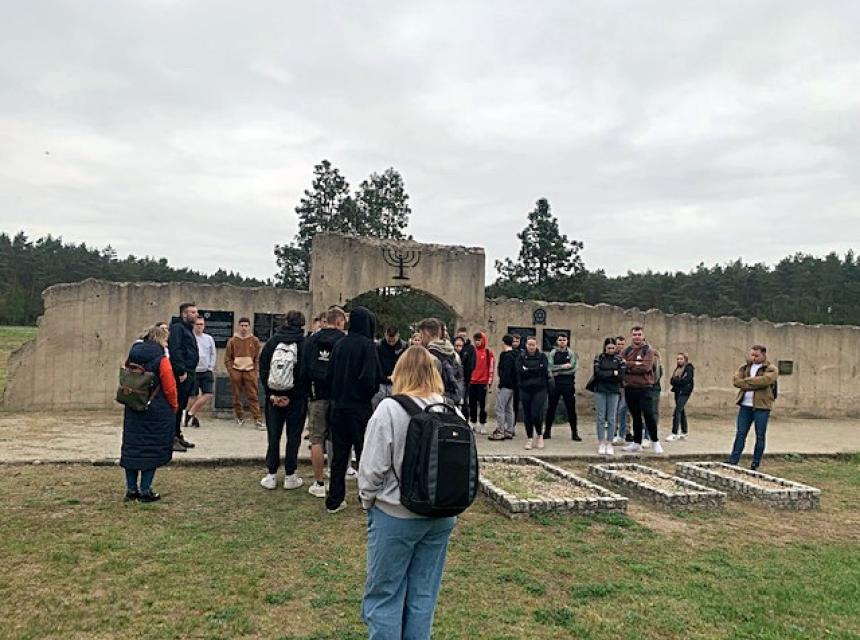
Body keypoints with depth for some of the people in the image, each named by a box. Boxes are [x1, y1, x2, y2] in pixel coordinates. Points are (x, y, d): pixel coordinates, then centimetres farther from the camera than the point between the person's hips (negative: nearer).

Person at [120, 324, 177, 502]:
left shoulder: (133, 356, 5)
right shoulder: (161, 360, -14)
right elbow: (169, 387, -12)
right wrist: (174, 406, 4)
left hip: (133, 411, 6)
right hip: (157, 412, -6)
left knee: (132, 447, 12)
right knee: (153, 449, 3)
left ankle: (131, 489, 19)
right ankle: (145, 491, 6)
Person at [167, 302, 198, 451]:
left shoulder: (188, 329, 21)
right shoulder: (177, 328, -9)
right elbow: (174, 351, -20)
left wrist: (190, 373, 16)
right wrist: (182, 371, -22)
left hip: (188, 374, 10)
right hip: (181, 374, -10)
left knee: (181, 407, 15)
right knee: (176, 406, -6)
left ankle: (177, 436, 23)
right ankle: (172, 439, -2)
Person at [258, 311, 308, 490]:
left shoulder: (272, 341, 2)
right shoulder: (305, 344, -5)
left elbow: (263, 369, 0)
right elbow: (306, 373, -10)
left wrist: (270, 393, -2)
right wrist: (293, 396, -8)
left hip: (273, 396, 2)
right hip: (297, 399, -2)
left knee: (273, 436, 10)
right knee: (293, 436, 6)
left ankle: (271, 475, 13)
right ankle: (290, 476, 9)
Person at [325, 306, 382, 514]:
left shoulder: (339, 345, 4)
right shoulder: (367, 345, -12)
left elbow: (329, 375, 6)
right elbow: (371, 378, -18)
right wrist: (368, 394, 1)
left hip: (338, 406, 5)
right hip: (359, 407, -5)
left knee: (339, 454, 11)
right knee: (364, 453, 7)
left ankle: (334, 500, 16)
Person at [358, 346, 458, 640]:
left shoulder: (390, 409, -16)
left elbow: (372, 468, -14)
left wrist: (367, 501, 4)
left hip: (395, 516, -5)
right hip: (441, 517, 5)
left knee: (384, 596, 10)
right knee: (423, 596, 16)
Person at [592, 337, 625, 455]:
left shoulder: (619, 359, 5)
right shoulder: (599, 358, 3)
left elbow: (621, 376, -5)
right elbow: (597, 374, -9)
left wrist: (604, 375, -10)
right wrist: (613, 373, -10)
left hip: (614, 392, 1)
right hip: (600, 391, 0)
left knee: (611, 418, 3)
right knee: (601, 417, 1)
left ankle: (609, 443, 9)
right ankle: (601, 443, 6)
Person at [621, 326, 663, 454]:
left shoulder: (648, 350, -2)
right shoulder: (626, 351, 10)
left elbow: (645, 367, -15)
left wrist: (628, 365, -9)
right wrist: (635, 364, -15)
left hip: (645, 388, -4)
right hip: (629, 388, 4)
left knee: (649, 415, -5)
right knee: (635, 417, 13)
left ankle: (655, 441, 12)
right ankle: (637, 443, 22)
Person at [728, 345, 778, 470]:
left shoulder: (771, 369, -2)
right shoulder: (744, 367, 12)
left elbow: (763, 381, -21)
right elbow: (735, 380, -4)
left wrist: (745, 381, -11)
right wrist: (754, 383, -15)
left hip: (761, 407, -4)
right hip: (745, 406, 4)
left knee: (760, 436, 5)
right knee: (740, 435, 6)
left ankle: (755, 464, 14)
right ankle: (733, 461, 9)